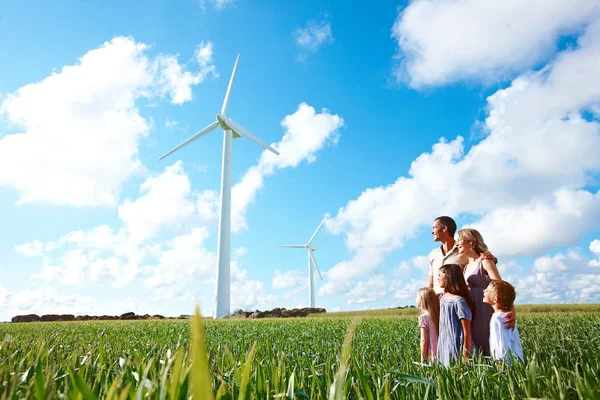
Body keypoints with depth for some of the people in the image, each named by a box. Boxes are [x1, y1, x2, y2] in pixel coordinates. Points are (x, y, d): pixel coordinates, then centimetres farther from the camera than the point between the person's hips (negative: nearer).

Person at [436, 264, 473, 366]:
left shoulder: (458, 301, -17)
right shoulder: (443, 297, 6)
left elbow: (467, 332, -16)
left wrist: (465, 357, -15)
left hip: (456, 347, -7)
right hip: (444, 347, 7)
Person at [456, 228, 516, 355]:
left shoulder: (485, 261, -7)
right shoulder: (466, 267, 16)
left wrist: (511, 310, -30)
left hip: (485, 314, -7)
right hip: (471, 315, 7)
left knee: (484, 349, -4)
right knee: (473, 351, 8)